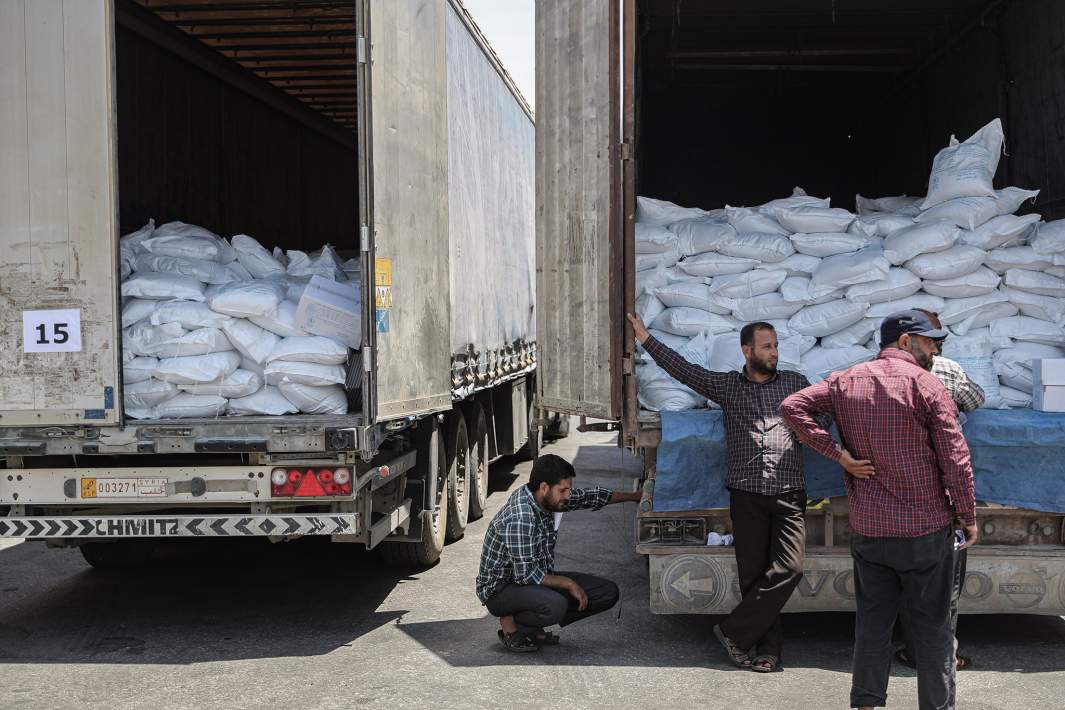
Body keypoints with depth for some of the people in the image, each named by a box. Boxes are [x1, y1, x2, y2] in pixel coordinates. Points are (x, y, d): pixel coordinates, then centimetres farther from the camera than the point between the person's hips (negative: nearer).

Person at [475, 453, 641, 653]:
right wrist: (568, 583, -18)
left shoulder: (550, 499, -3)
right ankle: (510, 624, -6)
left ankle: (534, 627, 8)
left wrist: (634, 496, 22)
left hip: (539, 578, 9)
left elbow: (588, 497, 15)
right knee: (555, 604, -39)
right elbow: (526, 575, -28)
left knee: (608, 593, -2)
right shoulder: (520, 518, -29)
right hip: (501, 589, -9)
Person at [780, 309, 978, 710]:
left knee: (872, 622, 13)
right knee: (932, 625, 9)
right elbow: (956, 461, -11)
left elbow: (793, 407, -4)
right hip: (926, 530, -4)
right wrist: (968, 518, 0)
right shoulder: (926, 384, -10)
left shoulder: (846, 382, 4)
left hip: (867, 529, 4)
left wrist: (838, 453, -5)